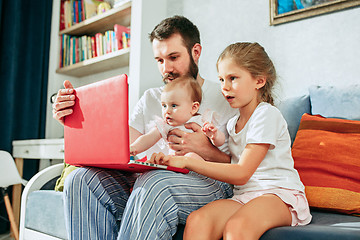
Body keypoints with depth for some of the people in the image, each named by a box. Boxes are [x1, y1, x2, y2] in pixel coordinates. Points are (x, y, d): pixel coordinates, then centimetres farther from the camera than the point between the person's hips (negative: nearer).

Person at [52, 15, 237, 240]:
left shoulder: (225, 98, 8)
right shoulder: (150, 99, 22)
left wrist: (206, 150, -16)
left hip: (209, 185, -4)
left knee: (154, 183, -38)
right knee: (82, 179, -21)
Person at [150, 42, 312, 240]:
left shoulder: (267, 114, -8)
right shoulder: (232, 123, 18)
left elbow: (241, 174, -15)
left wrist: (188, 161, -19)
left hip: (280, 195, -6)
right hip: (243, 197, 6)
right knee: (196, 220, -24)